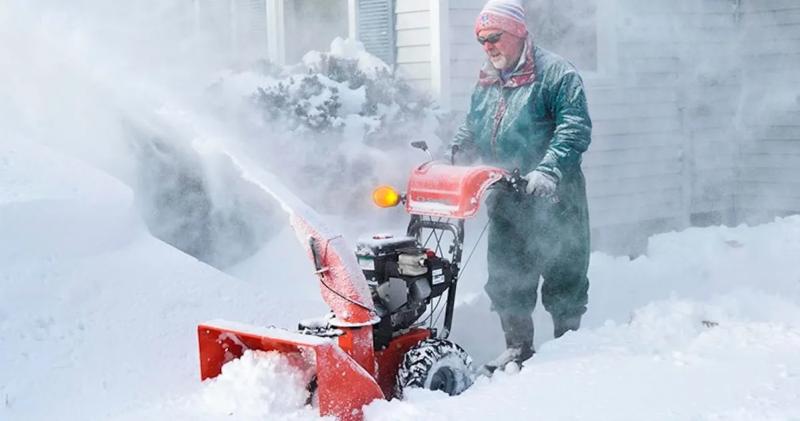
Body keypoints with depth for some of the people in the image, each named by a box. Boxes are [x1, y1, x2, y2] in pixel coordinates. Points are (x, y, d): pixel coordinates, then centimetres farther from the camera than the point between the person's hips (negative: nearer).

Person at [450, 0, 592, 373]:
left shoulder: (555, 73, -8)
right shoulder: (486, 84, 14)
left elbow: (575, 129, -18)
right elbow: (471, 131, 22)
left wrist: (548, 169, -30)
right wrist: (451, 154, 2)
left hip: (553, 199, -6)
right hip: (505, 200, 7)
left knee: (562, 273, 3)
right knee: (506, 276, 10)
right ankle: (518, 346, 22)